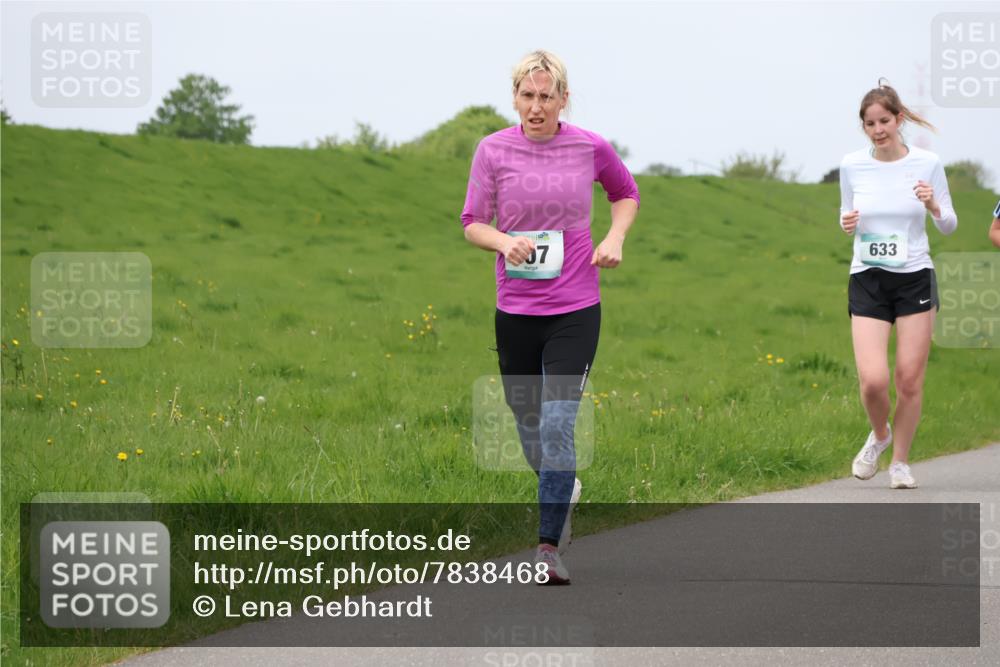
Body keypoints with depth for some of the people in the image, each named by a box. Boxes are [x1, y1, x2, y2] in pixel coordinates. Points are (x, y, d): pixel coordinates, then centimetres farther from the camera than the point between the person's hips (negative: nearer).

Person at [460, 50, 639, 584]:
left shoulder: (590, 148, -1)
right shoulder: (493, 150, -2)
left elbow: (626, 194, 18)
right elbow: (472, 223, 3)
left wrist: (614, 238, 0)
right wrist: (503, 240, -18)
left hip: (575, 309, -2)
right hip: (514, 310, 2)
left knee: (557, 426, -13)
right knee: (528, 427, 12)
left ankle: (549, 548, -10)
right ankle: (564, 492, 42)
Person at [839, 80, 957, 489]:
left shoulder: (927, 163, -4)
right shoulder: (852, 165, 0)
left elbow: (949, 226, 4)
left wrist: (934, 206, -18)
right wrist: (847, 223, -9)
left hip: (915, 280, 0)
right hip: (867, 282, 0)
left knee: (910, 379, -1)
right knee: (872, 380, -11)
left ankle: (900, 462, 19)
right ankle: (879, 434, 21)